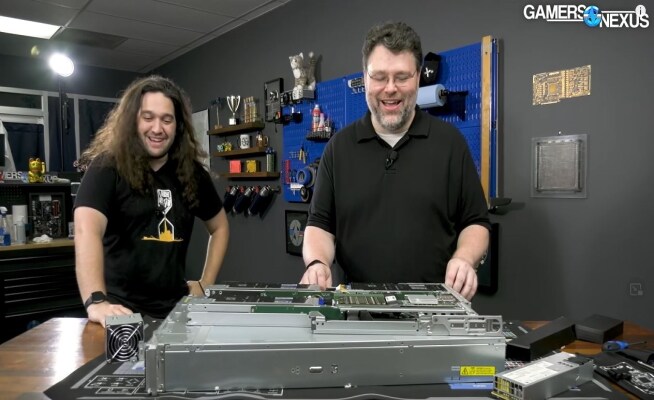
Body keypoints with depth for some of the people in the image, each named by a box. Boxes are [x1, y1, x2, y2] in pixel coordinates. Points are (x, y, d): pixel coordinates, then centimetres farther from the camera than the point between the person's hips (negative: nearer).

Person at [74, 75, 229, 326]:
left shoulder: (191, 172, 4)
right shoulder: (107, 167, -10)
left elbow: (219, 226, 16)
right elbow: (87, 229, -25)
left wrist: (206, 284, 8)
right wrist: (96, 301, -39)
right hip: (121, 308, -4)